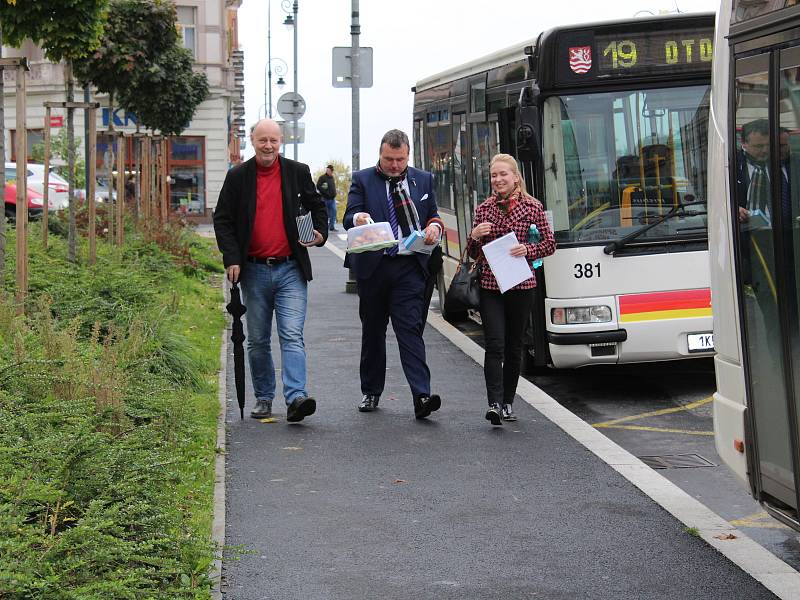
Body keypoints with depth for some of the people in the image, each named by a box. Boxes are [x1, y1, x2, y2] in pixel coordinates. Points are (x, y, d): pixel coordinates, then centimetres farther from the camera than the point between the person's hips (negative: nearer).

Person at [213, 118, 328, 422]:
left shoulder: (298, 172, 4)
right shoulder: (237, 176, 3)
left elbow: (317, 206, 15)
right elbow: (222, 220, 4)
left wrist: (320, 233, -5)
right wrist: (231, 259, -6)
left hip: (290, 270, -1)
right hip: (254, 271, 1)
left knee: (292, 336, -13)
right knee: (258, 341, 10)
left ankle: (296, 397, -21)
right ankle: (263, 398, 23)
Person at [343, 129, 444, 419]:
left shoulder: (423, 180, 11)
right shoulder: (362, 180, 4)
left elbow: (433, 215, 16)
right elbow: (348, 218, -4)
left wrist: (434, 226, -8)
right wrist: (358, 218, -28)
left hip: (409, 267, 0)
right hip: (373, 266, 0)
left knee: (410, 329, -10)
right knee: (373, 330, 11)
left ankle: (421, 396, -17)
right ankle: (371, 392, 23)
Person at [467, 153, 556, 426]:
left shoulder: (533, 207, 2)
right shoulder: (484, 209, 6)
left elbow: (549, 245, 4)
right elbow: (474, 254, 11)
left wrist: (528, 250, -13)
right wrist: (474, 236, -10)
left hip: (521, 287, 0)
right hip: (490, 286, 0)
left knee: (514, 346, 9)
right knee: (495, 345, -11)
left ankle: (508, 403, 19)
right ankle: (494, 403, -17)